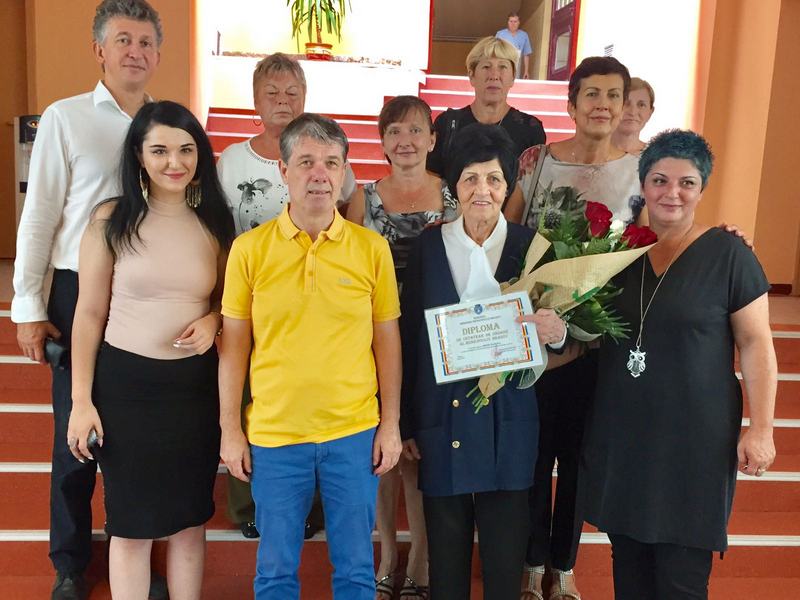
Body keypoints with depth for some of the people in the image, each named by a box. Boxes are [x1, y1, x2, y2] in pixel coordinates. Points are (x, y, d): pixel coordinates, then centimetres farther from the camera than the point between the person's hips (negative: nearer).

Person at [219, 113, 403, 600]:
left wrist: (391, 425, 2)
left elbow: (387, 342, 3)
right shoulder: (250, 248, -3)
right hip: (273, 435, 0)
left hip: (355, 433, 1)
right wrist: (231, 430, 1)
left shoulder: (372, 248, -2)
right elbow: (234, 346, 1)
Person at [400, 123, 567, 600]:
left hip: (508, 421, 0)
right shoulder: (430, 244, 0)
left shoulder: (530, 245, -1)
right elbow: (409, 337, 3)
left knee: (506, 549, 9)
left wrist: (557, 331, -22)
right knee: (446, 545, 12)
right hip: (442, 417, 1)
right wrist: (406, 423, 2)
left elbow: (552, 324, 3)